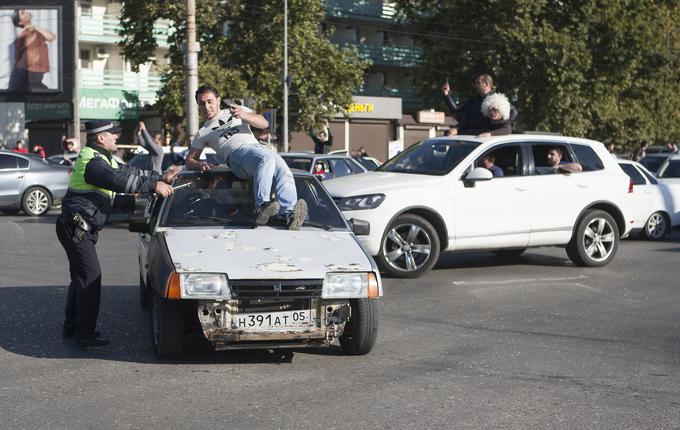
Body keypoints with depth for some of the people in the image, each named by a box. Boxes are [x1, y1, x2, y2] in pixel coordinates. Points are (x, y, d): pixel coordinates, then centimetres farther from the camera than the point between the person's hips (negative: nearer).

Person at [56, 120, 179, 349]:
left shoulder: (102, 159, 16)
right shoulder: (93, 162, -18)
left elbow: (128, 172, 18)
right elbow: (119, 181, -31)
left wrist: (160, 178, 12)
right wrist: (154, 186, -30)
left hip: (81, 228, 11)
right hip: (76, 227, -11)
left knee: (80, 276, 17)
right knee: (90, 276, -13)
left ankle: (71, 327, 26)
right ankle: (85, 334, -12)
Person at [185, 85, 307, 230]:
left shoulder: (239, 110, 30)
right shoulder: (203, 133, 29)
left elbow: (264, 123, 14)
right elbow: (190, 159, 22)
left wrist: (244, 116, -7)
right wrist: (200, 165, -3)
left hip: (258, 146, 3)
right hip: (238, 152, -3)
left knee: (284, 173, -31)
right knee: (267, 159, -39)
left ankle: (288, 214, -54)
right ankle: (262, 206, -58)